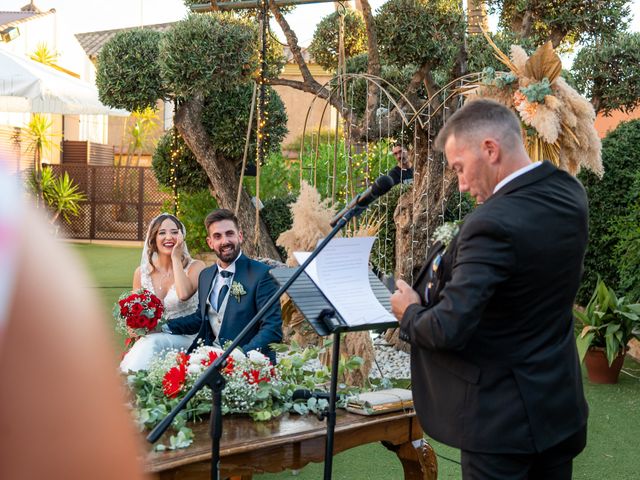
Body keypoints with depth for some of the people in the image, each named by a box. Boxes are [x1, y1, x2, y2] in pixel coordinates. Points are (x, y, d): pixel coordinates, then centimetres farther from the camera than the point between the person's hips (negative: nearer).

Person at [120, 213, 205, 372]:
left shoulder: (195, 267, -1)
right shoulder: (141, 273, 9)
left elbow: (184, 294, -23)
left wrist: (176, 257, -10)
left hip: (185, 339, -3)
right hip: (152, 336, 3)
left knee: (152, 343, -32)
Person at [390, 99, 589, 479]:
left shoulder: (493, 223, -28)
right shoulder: (569, 192, -2)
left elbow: (448, 330, -28)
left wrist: (410, 312, -7)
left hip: (502, 415, -8)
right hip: (561, 404, 8)